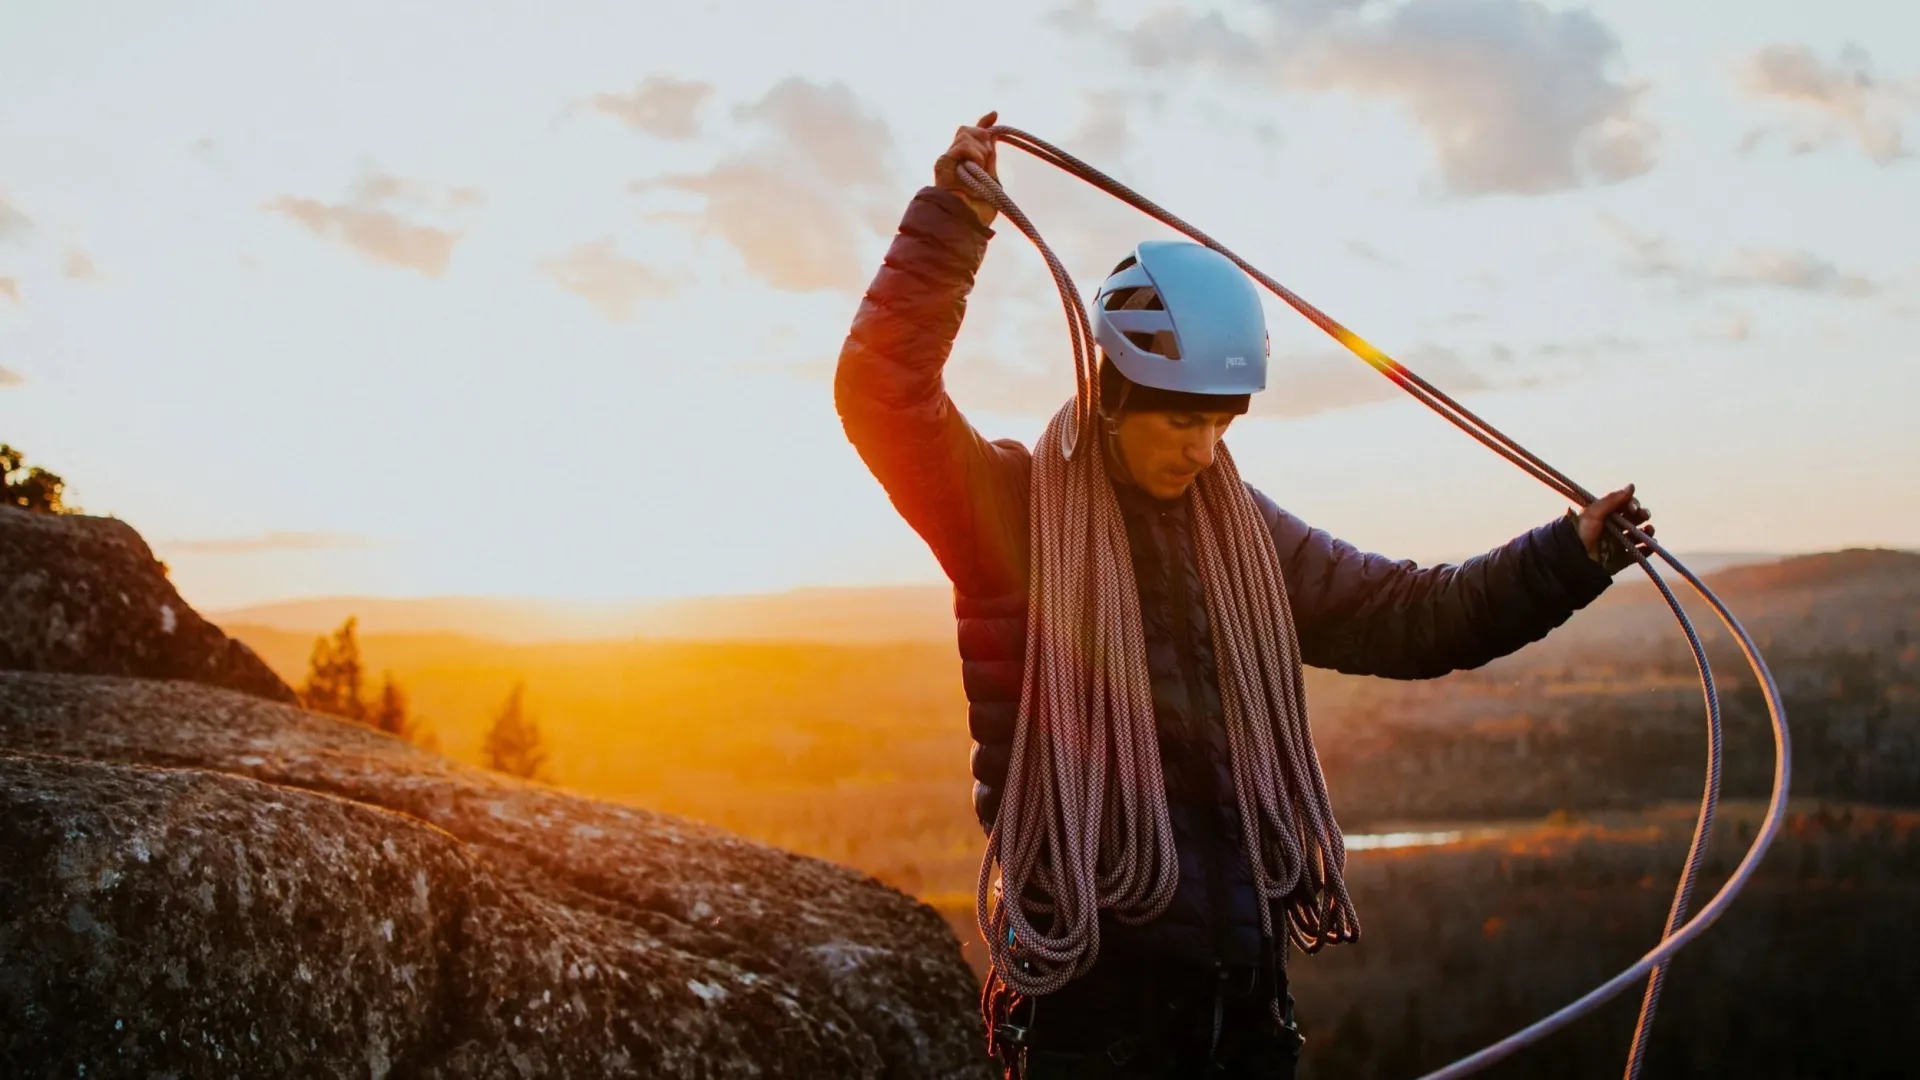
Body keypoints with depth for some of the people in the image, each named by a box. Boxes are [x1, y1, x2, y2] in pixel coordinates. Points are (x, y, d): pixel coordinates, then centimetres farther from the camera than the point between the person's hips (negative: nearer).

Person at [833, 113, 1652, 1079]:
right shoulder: (1014, 507, -5)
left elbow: (1405, 616, 14)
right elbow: (884, 399, -19)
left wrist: (1568, 556, 6)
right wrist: (952, 223, -24)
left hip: (1237, 957, 6)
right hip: (1087, 961, -5)